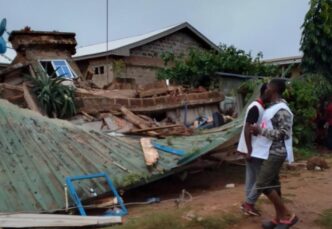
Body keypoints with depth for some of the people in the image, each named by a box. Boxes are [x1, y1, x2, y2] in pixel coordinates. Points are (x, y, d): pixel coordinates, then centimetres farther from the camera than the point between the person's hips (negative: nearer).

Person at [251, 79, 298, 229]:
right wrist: (259, 130, 5)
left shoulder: (282, 110, -19)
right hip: (271, 152, 10)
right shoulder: (273, 107, 13)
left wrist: (260, 130, -21)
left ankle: (288, 215, 2)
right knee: (273, 185, 13)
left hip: (275, 153, -10)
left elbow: (283, 133, -24)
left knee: (262, 185, -10)